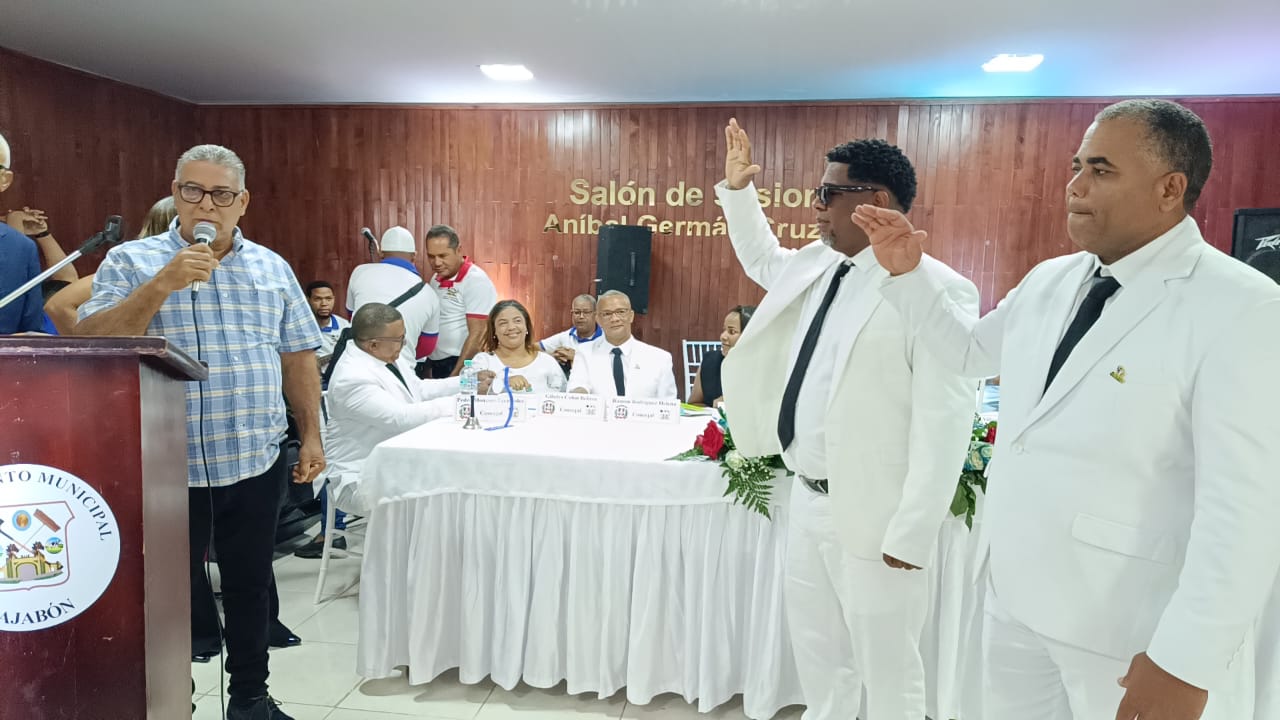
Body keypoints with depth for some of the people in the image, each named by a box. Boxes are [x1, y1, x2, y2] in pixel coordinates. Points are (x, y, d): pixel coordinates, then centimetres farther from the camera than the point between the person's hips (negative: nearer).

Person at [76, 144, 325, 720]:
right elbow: (90, 343, -11)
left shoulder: (272, 268, 9)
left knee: (250, 587, 14)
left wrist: (310, 435, 5)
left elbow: (298, 357, 10)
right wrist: (162, 285, -21)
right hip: (168, 467, -3)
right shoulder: (131, 262, 0)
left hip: (256, 461, 3)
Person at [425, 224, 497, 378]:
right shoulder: (436, 279, 9)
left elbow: (477, 335, -17)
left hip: (464, 366, -7)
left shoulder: (475, 280, -14)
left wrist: (455, 376, -19)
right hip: (436, 363, 7)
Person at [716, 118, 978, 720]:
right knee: (818, 659, 23)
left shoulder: (935, 290, -19)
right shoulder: (816, 264, 8)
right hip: (807, 499, 8)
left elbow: (944, 425, -20)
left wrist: (911, 535, -19)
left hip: (872, 515, -7)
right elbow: (761, 260, 31)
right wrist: (737, 190, 20)